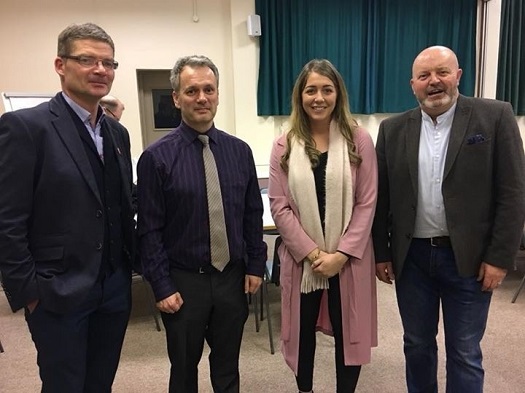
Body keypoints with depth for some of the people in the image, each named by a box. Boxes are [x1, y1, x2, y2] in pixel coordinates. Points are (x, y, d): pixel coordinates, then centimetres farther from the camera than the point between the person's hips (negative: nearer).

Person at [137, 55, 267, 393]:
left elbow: (253, 215, 4)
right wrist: (162, 286, -10)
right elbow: (150, 230, -9)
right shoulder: (157, 157, -11)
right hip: (184, 280, -2)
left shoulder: (240, 151, 0)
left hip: (233, 277, 3)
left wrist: (256, 265, 2)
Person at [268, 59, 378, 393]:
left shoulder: (360, 141, -3)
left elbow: (367, 204, -5)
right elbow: (279, 206, -4)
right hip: (302, 259, 1)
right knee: (302, 332, 16)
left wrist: (340, 254, -13)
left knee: (348, 332, 11)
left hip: (349, 258, -1)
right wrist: (312, 252, -12)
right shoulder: (284, 147, 0)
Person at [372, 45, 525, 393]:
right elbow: (381, 197, 4)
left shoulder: (495, 117, -5)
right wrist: (381, 253, 4)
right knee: (417, 344, 17)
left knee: (464, 353, 11)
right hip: (411, 256, 3)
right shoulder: (393, 129, 3)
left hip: (468, 257, -2)